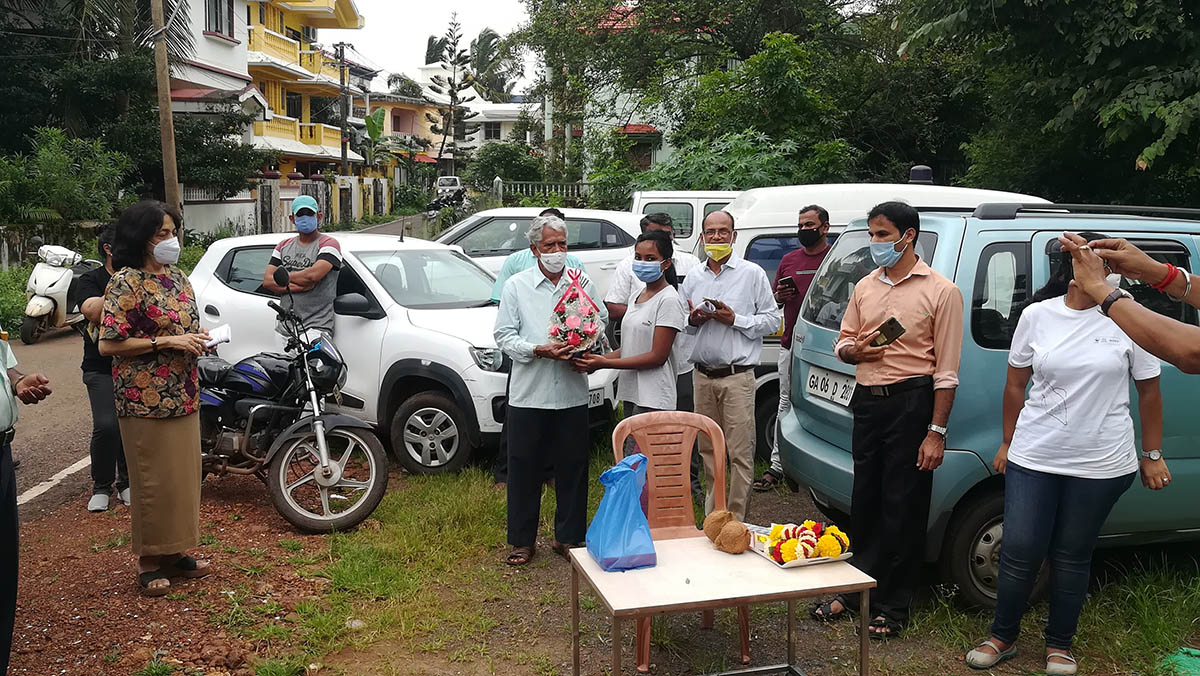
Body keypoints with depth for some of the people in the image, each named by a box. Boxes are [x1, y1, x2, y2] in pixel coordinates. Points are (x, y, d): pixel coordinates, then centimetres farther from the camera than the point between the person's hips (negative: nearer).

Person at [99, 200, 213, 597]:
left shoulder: (178, 278, 12)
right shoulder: (126, 282, -11)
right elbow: (108, 345, -16)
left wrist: (198, 340, 2)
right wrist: (167, 342, -19)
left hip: (184, 397, 8)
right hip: (146, 401, -7)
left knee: (184, 476, 13)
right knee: (154, 482, 0)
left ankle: (175, 552, 26)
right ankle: (149, 562, 14)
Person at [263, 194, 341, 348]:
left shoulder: (328, 243, 1)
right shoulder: (284, 246, 20)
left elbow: (314, 274, -16)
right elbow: (267, 281, 9)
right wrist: (295, 287, -9)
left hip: (316, 326, -6)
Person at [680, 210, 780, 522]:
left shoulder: (752, 274, 1)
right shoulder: (693, 278, 14)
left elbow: (772, 320, -1)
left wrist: (734, 319, -13)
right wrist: (693, 320, -1)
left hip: (737, 376, -5)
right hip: (702, 376, 5)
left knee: (740, 452, -6)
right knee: (708, 450, 11)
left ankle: (737, 521, 0)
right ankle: (711, 516, 22)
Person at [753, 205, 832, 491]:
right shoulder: (789, 260, 16)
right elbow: (775, 295, 24)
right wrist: (781, 295, 2)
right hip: (791, 342, 4)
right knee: (786, 402, 7)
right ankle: (777, 465, 10)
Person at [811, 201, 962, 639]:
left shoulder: (940, 291, -6)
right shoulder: (865, 287, 11)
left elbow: (946, 370, -8)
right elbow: (844, 341, 18)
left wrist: (936, 432, -12)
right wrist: (856, 351, -7)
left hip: (911, 403, -5)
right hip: (867, 401, 5)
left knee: (903, 508, 3)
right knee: (864, 501, 13)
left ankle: (892, 607, 15)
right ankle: (855, 589, 27)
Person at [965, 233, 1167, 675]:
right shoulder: (1037, 315, -1)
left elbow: (1149, 391, 4)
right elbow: (1016, 385, 8)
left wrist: (1152, 455, 6)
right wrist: (1008, 443, 12)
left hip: (1100, 465, 0)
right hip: (1033, 457, 1)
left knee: (1072, 556, 11)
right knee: (1020, 552, 3)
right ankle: (1003, 638, 24)